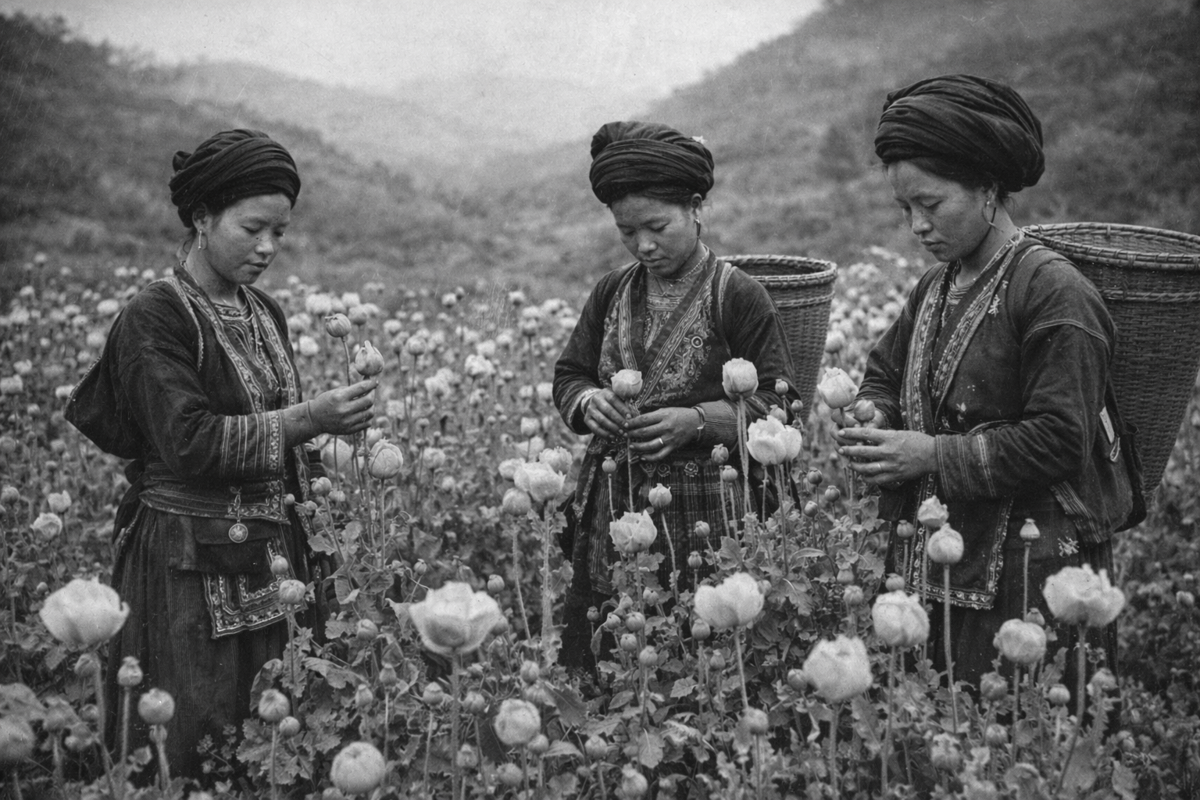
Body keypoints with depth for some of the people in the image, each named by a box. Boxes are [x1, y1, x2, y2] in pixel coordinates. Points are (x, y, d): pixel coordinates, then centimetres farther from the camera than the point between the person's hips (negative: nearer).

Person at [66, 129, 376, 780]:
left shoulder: (265, 314, 12)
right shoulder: (155, 318, -9)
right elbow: (189, 442, -18)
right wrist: (304, 418, -23)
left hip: (275, 560, 6)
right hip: (192, 572, -6)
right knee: (193, 752, -1)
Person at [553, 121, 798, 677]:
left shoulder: (737, 296, -5)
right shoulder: (612, 293, 11)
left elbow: (777, 404, -5)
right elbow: (567, 377, 16)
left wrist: (698, 421, -19)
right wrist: (588, 403, -6)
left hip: (704, 525, -5)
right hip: (611, 518, 5)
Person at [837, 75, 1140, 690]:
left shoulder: (1053, 291, -13)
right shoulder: (936, 287, 12)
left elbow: (1058, 440, -18)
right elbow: (885, 373, 26)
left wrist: (935, 454, -18)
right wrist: (875, 420, 3)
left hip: (1028, 577, -7)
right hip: (935, 564, 7)